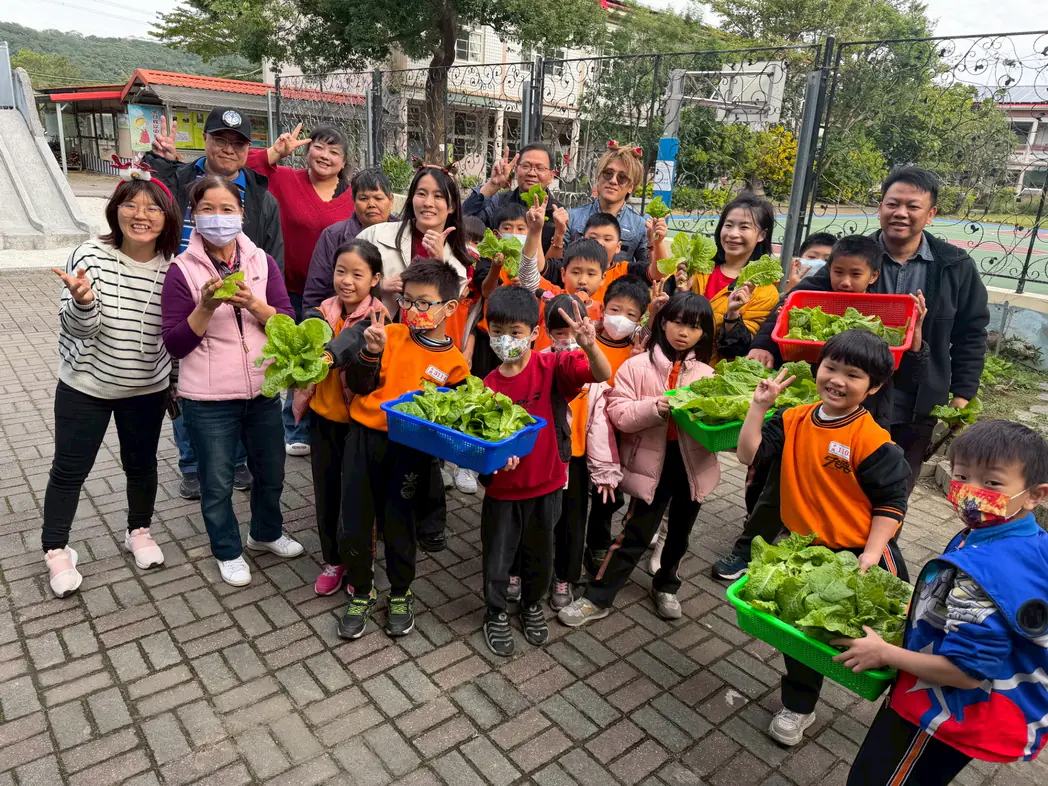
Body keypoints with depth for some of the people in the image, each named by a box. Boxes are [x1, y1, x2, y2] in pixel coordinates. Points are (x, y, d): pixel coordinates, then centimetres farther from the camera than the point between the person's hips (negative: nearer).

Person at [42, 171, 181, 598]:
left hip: (147, 388, 2)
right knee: (69, 469, 10)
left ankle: (138, 532, 40)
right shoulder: (90, 255, -17)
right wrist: (83, 299, -37)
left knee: (141, 464, 17)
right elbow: (78, 329, -17)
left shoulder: (172, 267, -10)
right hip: (85, 385, -1)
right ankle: (56, 551, 30)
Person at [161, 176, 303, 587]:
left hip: (263, 391, 3)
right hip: (208, 399, -3)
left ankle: (266, 534, 45)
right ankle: (228, 551, 35)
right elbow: (175, 344, -10)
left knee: (271, 473, 18)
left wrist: (252, 304, -22)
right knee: (217, 483, 12)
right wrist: (206, 306, -23)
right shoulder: (182, 270, -7)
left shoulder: (262, 262, 1)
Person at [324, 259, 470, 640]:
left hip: (410, 449, -1)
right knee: (353, 526, 6)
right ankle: (362, 593, 32)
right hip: (364, 437, 2)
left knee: (399, 527, 8)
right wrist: (370, 354, -17)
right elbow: (360, 385, -2)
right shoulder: (389, 335, 0)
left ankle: (400, 595, 35)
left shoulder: (455, 363, -2)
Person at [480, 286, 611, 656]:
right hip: (502, 489, 1)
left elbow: (603, 374, -28)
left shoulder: (552, 367, -15)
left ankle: (532, 605, 48)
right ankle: (496, 614, 41)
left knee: (540, 555, 20)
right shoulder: (489, 385, -8)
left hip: (545, 486, -1)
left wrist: (590, 346, -48)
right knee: (496, 558, 14)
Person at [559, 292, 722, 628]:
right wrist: (655, 407, -29)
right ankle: (597, 598, 17)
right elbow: (619, 414, -14)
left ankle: (666, 585, 44)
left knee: (680, 532, 19)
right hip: (651, 462, -3)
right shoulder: (636, 366, -7)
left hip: (692, 463, 4)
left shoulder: (706, 374, 4)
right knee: (635, 534, 3)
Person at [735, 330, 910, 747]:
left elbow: (890, 504, -14)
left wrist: (871, 553, -22)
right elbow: (748, 454, -11)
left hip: (856, 555, -5)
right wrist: (759, 405, -14)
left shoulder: (873, 440, -19)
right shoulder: (794, 420, -5)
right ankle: (797, 706, 41)